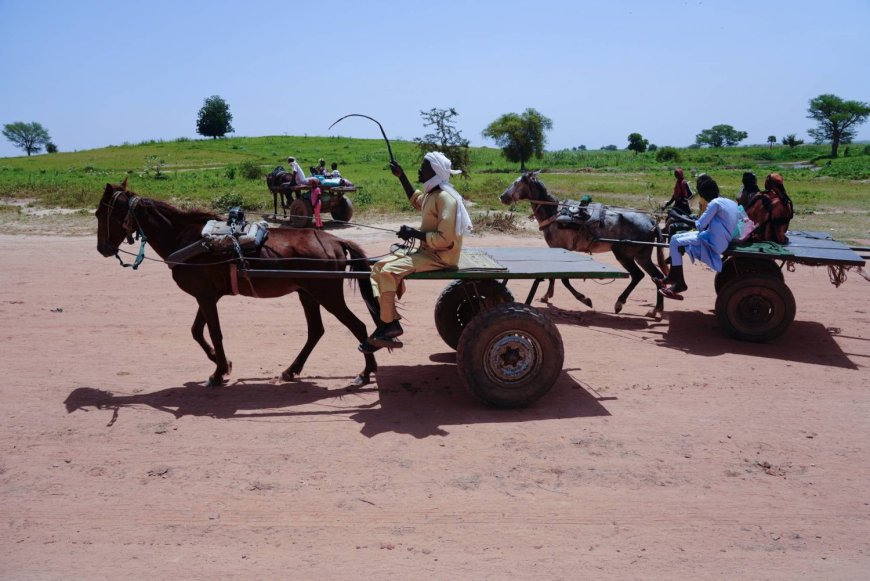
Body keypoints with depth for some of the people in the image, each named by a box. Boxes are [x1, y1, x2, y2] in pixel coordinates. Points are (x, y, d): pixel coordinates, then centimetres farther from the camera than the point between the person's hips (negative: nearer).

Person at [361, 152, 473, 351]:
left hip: (441, 256, -10)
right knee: (379, 267, 4)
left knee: (390, 271, -24)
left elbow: (445, 238, -26)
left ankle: (388, 326, -11)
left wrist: (414, 234, -19)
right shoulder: (431, 193, 10)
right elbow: (417, 201, 36)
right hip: (427, 250, 10)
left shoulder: (445, 198, -20)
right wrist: (401, 177, 27)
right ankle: (390, 322, -4)